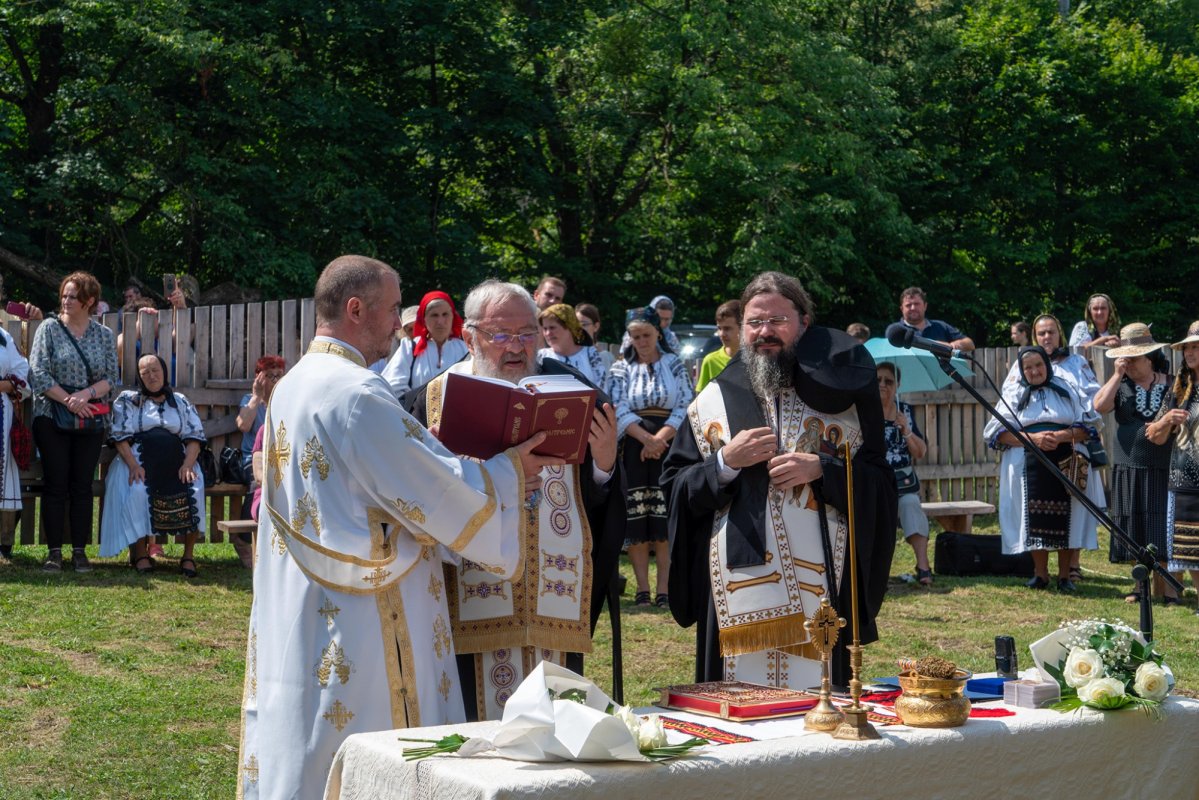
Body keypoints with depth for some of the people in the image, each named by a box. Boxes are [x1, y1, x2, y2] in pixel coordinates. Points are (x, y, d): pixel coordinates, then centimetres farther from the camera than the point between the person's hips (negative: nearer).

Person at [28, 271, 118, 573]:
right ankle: (54, 551, 3)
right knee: (56, 485, -1)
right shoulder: (49, 328, 0)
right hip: (51, 418, -2)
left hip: (91, 421, 2)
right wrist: (69, 400, -16)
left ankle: (80, 551, 8)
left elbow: (111, 378, 3)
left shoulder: (104, 335, 7)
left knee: (82, 486, 3)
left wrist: (86, 393, -16)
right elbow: (37, 373, -7)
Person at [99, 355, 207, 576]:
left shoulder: (181, 402, 19)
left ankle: (188, 555, -21)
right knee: (137, 491, -33)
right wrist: (133, 465, -15)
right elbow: (121, 437, 2)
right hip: (139, 461, -1)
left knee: (194, 490, -28)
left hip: (177, 464, 1)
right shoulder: (128, 400, 14)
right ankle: (139, 553, -20)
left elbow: (194, 437, 9)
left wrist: (188, 465, -10)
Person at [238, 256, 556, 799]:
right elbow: (432, 491, -17)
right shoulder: (355, 392, -17)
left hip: (300, 620, 10)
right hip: (363, 629, -10)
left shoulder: (293, 385, 13)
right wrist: (507, 472, -1)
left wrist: (485, 476, 13)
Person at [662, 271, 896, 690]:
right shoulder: (715, 400, 11)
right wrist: (726, 462, -9)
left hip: (817, 584, 0)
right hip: (738, 586, 1)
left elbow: (880, 485, 4)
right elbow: (674, 485, 7)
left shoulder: (837, 396, 8)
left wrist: (819, 469, -12)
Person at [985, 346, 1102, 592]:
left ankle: (1064, 575, 7)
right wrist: (1033, 438, -14)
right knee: (1036, 520, -3)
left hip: (1067, 465, 0)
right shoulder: (1014, 393, 11)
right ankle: (1040, 573, 8)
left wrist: (1061, 436, -13)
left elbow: (1087, 426, 6)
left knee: (1065, 519, -2)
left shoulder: (1067, 390, 13)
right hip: (1030, 467, 0)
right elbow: (998, 432, 0)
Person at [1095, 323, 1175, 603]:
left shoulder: (1170, 385, 3)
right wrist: (1117, 375, -11)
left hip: (1163, 467, -2)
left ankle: (1164, 585, 5)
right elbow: (1100, 406, -10)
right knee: (1135, 528, 6)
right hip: (1129, 468, 2)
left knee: (1162, 528, -2)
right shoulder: (1121, 385, 6)